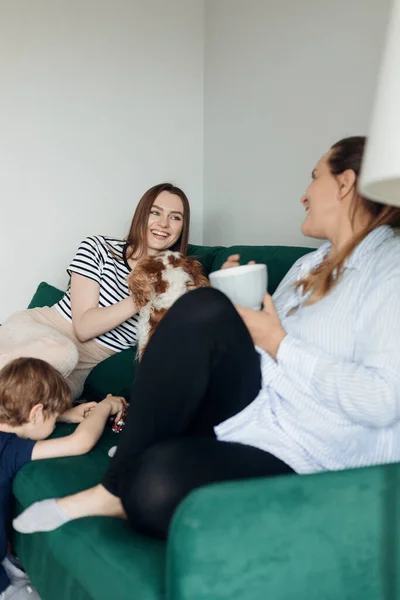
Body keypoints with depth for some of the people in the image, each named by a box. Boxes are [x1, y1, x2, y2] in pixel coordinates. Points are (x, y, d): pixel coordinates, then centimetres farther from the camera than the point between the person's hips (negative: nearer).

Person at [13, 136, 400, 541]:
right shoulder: (307, 266, 20)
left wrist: (278, 344, -14)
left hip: (299, 459, -7)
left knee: (159, 484, -35)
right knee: (204, 310, -21)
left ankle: (119, 492, 1)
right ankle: (121, 486, -14)